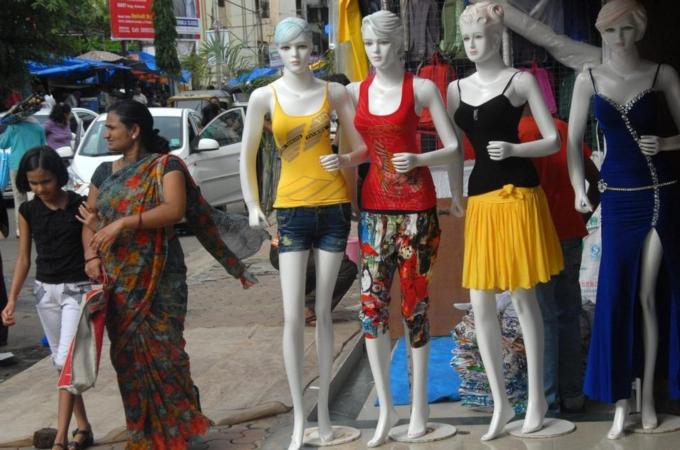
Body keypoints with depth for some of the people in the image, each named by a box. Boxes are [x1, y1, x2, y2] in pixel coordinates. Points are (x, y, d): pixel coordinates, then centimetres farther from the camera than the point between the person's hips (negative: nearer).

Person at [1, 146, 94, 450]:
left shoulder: (80, 206, -9)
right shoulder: (28, 211, 2)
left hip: (77, 290, -5)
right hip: (45, 290, 5)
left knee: (67, 360, -13)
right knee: (62, 362, 10)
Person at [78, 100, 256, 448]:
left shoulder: (165, 166, -4)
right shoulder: (104, 173, 15)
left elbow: (175, 209, -20)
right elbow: (89, 221, 16)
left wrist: (123, 222, -26)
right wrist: (91, 256, -2)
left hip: (158, 280, -6)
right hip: (117, 283, 6)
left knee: (162, 353, -6)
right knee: (127, 357, 6)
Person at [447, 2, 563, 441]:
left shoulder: (521, 80, -2)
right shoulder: (456, 89, 11)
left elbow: (554, 141, -3)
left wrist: (512, 149, -18)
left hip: (518, 194, -4)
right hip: (479, 197, 5)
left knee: (524, 297, 2)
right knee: (480, 305, 4)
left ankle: (536, 397, 16)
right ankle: (501, 402, 16)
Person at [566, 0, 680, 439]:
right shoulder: (589, 80, 2)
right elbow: (573, 140, 4)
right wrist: (579, 189, -7)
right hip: (619, 197, 1)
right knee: (616, 295, -1)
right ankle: (620, 401, 7)